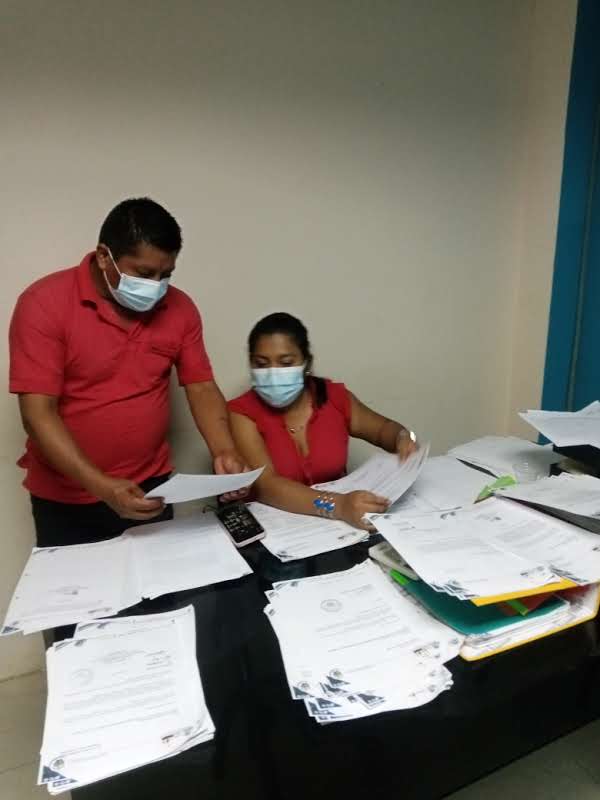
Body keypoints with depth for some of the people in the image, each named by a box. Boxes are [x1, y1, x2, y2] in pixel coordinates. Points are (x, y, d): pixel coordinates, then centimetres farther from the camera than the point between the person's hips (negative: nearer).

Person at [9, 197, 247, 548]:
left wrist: (224, 451, -18)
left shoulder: (180, 307, -4)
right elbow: (38, 412, -19)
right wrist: (102, 486, -29)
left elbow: (202, 387, 0)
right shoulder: (45, 303, -15)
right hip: (66, 500, -2)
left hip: (150, 488, 3)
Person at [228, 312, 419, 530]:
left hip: (339, 524, 5)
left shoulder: (333, 396, -2)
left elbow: (383, 428, 14)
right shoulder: (241, 413, -12)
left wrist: (403, 438, -8)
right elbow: (264, 486, -24)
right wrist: (337, 506, -37)